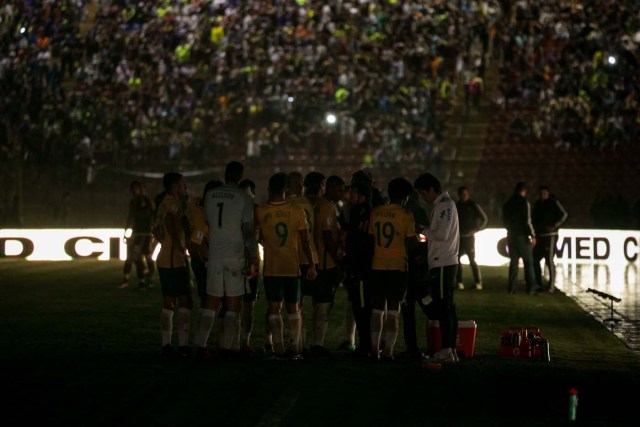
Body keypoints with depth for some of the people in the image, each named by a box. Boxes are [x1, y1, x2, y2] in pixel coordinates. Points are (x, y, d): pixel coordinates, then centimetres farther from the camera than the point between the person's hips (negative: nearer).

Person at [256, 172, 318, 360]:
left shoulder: (261, 211, -6)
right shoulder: (297, 211, -5)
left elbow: (260, 239, 8)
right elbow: (305, 242, -3)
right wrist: (311, 265, 4)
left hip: (271, 268, -1)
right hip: (292, 267, 1)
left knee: (274, 309, 2)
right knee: (293, 308, 10)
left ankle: (279, 350, -2)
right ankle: (295, 350, 7)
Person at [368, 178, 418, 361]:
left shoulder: (375, 212, 4)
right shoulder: (406, 215, -8)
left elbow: (370, 237, 10)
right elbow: (412, 243, -8)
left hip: (377, 266, 4)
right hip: (397, 265, -4)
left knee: (377, 308, 12)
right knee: (393, 309, 1)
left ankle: (374, 348, 10)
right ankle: (388, 350, -3)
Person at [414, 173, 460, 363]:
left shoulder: (445, 205, -12)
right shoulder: (444, 204, 19)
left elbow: (442, 234, -21)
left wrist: (423, 231, -8)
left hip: (443, 264, -10)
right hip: (446, 262, 10)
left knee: (443, 307, -9)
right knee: (448, 307, 10)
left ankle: (446, 351, -9)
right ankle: (451, 350, 12)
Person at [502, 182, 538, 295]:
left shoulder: (507, 204, 9)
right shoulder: (524, 202, -11)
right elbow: (527, 221, -16)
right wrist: (532, 235, -12)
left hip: (511, 236, 6)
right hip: (522, 235, -6)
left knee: (513, 261, 9)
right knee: (528, 262, 0)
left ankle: (511, 287, 6)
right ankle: (531, 287, -3)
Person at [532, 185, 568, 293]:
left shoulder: (554, 203, -8)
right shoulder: (537, 204, 12)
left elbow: (564, 214, -13)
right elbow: (534, 218, 22)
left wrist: (555, 226, -20)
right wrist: (534, 228, 4)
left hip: (550, 236, -7)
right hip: (540, 236, 7)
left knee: (549, 261, -7)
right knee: (535, 259, 5)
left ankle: (551, 286, -2)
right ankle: (538, 284, 14)